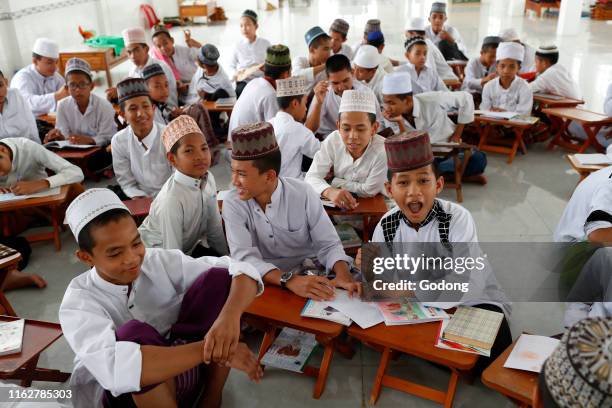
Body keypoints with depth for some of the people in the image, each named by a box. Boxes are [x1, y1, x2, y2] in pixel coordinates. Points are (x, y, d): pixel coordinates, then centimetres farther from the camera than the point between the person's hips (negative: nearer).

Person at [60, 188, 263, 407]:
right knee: (134, 335, -37)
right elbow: (115, 370, -39)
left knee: (220, 279, -16)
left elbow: (241, 271, -15)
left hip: (184, 372, 4)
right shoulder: (77, 304, -20)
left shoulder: (161, 261, -10)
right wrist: (210, 349, -40)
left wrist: (230, 316, -37)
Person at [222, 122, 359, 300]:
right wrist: (289, 280, -37)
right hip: (263, 283, 2)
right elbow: (244, 257, -21)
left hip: (307, 277, -1)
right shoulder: (233, 203, -11)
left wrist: (343, 274, -31)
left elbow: (328, 245, -9)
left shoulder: (304, 194, -11)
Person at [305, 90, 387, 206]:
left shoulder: (383, 151, -24)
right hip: (336, 207, 3)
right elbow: (312, 177, -15)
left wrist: (334, 182, -12)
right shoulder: (333, 140, -12)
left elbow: (368, 190, -15)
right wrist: (330, 191, -35)